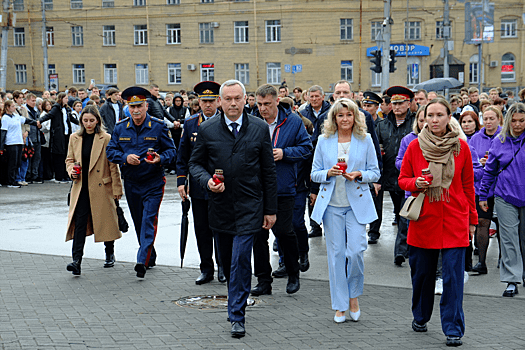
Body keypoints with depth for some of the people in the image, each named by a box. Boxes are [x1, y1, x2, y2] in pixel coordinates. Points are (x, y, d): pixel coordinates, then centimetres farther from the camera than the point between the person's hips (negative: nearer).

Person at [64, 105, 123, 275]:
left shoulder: (106, 139, -4)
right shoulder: (74, 138, 7)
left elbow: (113, 166, -3)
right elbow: (69, 159, 17)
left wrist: (117, 189, -5)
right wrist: (71, 170, -6)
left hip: (102, 188, -2)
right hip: (81, 188, 2)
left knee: (106, 221, 9)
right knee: (79, 221, -9)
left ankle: (110, 254, 29)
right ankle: (77, 261, -13)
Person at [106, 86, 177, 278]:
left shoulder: (158, 126, -6)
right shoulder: (120, 127, 2)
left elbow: (171, 151, -3)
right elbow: (110, 151, 5)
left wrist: (160, 158, -24)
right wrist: (125, 157, -15)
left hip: (153, 183, -4)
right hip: (131, 182, 4)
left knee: (149, 220, -13)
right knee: (138, 222, 13)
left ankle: (142, 261, -17)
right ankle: (150, 256, 29)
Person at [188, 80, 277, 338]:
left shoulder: (259, 128, 0)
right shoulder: (208, 129, 1)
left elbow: (269, 171, 3)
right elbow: (195, 163, 9)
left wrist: (270, 209, 3)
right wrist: (207, 181, -14)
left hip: (249, 206, -2)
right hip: (220, 206, 2)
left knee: (240, 258, -9)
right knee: (227, 261, 12)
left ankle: (237, 316, 0)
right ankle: (237, 301, 34)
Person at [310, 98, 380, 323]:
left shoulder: (365, 140, 3)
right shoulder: (324, 141, 5)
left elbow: (375, 173, 6)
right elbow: (314, 173, 7)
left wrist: (359, 175, -13)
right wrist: (329, 173, -13)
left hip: (357, 203, -1)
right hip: (331, 204, 1)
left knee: (355, 251, -10)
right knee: (336, 253, 3)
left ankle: (354, 296, 16)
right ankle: (340, 306, 14)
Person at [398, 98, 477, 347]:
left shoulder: (461, 147, 1)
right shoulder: (415, 146, 0)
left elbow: (468, 185, 8)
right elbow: (403, 180, 8)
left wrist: (472, 219, 9)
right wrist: (416, 183, -14)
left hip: (455, 222, -1)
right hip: (423, 219, 1)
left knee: (453, 276, -4)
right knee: (421, 273, 11)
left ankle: (453, 329, 5)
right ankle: (420, 317, 33)